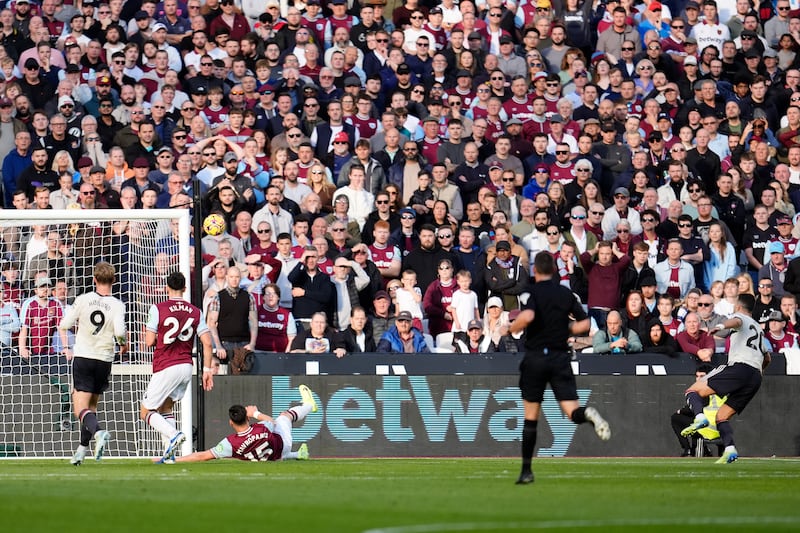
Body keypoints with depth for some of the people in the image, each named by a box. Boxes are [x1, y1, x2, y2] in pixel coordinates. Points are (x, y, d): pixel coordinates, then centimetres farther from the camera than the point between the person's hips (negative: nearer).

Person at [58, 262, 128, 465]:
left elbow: (63, 326, -1)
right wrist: (124, 344, 3)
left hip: (82, 358, -2)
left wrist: (66, 348, 17)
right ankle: (82, 449, 19)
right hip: (104, 360, 2)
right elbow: (120, 332, -18)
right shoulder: (117, 305, -6)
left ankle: (98, 432, -35)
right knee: (92, 405, 18)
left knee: (81, 408, -7)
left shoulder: (83, 300, -3)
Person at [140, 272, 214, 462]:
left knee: (146, 412, 3)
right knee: (165, 408, 22)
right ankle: (169, 453, 9)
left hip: (166, 368, -5)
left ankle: (173, 435, -22)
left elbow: (149, 341, -7)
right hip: (186, 366, 5)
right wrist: (207, 370, 7)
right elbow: (207, 343, 1)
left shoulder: (158, 309, -7)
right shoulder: (196, 312, 5)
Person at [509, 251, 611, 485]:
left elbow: (527, 316, -26)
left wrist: (513, 328, -7)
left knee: (530, 417, 8)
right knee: (572, 411, -3)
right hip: (561, 357, 2)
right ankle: (587, 414, -39)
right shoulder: (566, 293, 8)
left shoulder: (535, 292, -6)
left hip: (536, 357, -2)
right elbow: (585, 324, 9)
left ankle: (526, 470, 11)